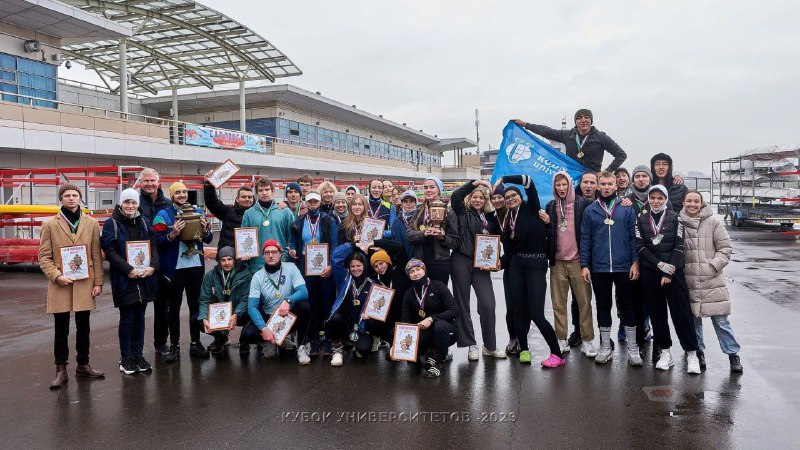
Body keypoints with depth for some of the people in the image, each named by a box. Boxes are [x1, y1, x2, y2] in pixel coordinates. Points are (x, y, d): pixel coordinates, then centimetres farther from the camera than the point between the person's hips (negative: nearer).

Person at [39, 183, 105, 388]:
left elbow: (96, 256, 5)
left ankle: (83, 365, 25)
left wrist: (98, 282, 1)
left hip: (85, 284, 2)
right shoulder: (50, 224, 1)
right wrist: (56, 276, -14)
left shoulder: (91, 223, 4)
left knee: (83, 327, 11)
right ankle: (61, 370, 16)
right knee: (61, 330, 6)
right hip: (60, 285, -1)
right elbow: (44, 257, 0)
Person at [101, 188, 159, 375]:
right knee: (126, 319, 3)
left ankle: (138, 355, 22)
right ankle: (126, 358, 15)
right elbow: (110, 251, -11)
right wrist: (128, 270, -19)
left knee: (139, 318, 11)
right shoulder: (112, 224, -4)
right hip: (124, 279, -4)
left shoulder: (144, 222, 11)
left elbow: (153, 246, 7)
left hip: (144, 278, 4)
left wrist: (152, 266, -10)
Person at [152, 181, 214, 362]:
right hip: (174, 267, -4)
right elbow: (158, 241, -10)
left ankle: (196, 343, 22)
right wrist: (173, 234, -26)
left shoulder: (198, 212, 10)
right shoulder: (163, 215, -2)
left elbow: (209, 239, 11)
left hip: (196, 266, 4)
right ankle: (174, 346, 13)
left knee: (195, 305, 11)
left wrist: (204, 230, -9)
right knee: (174, 307, 5)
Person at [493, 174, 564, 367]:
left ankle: (557, 354, -2)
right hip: (516, 264, 6)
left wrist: (503, 178, -5)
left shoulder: (531, 208, 1)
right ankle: (524, 349, 21)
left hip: (536, 264, -6)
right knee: (518, 310, 6)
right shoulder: (509, 218, 15)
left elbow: (528, 181, -12)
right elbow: (508, 244, 14)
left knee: (536, 313, -11)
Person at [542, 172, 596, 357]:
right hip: (557, 261, 3)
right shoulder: (550, 206, 11)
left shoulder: (583, 204, 0)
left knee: (584, 302, -1)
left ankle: (587, 340, 8)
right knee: (558, 303, 5)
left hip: (577, 260, -3)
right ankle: (561, 340, 14)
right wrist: (546, 223, -2)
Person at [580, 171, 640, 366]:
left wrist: (635, 262, -6)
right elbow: (585, 239, 3)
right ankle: (605, 348, 21)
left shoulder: (627, 209, 2)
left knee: (627, 306, 6)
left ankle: (633, 348, 17)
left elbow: (633, 237, 1)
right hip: (599, 268, 1)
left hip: (623, 267, -1)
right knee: (603, 307, 10)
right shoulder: (590, 210, 4)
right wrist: (584, 265, -2)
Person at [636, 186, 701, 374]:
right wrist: (660, 265, -11)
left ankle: (692, 353, 6)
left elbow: (679, 247, -4)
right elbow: (640, 247, -1)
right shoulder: (641, 220, 6)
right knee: (657, 313, 6)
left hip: (674, 271, -2)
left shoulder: (675, 219, 2)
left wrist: (669, 272, -11)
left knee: (682, 312, -3)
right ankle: (665, 352, 17)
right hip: (650, 273, 2)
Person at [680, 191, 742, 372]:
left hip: (711, 281, -1)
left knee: (720, 319, 0)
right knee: (693, 318, 10)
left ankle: (733, 354, 14)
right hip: (688, 281, 2)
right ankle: (699, 352, 25)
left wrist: (713, 266, -10)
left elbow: (725, 248, 1)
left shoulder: (713, 222, 0)